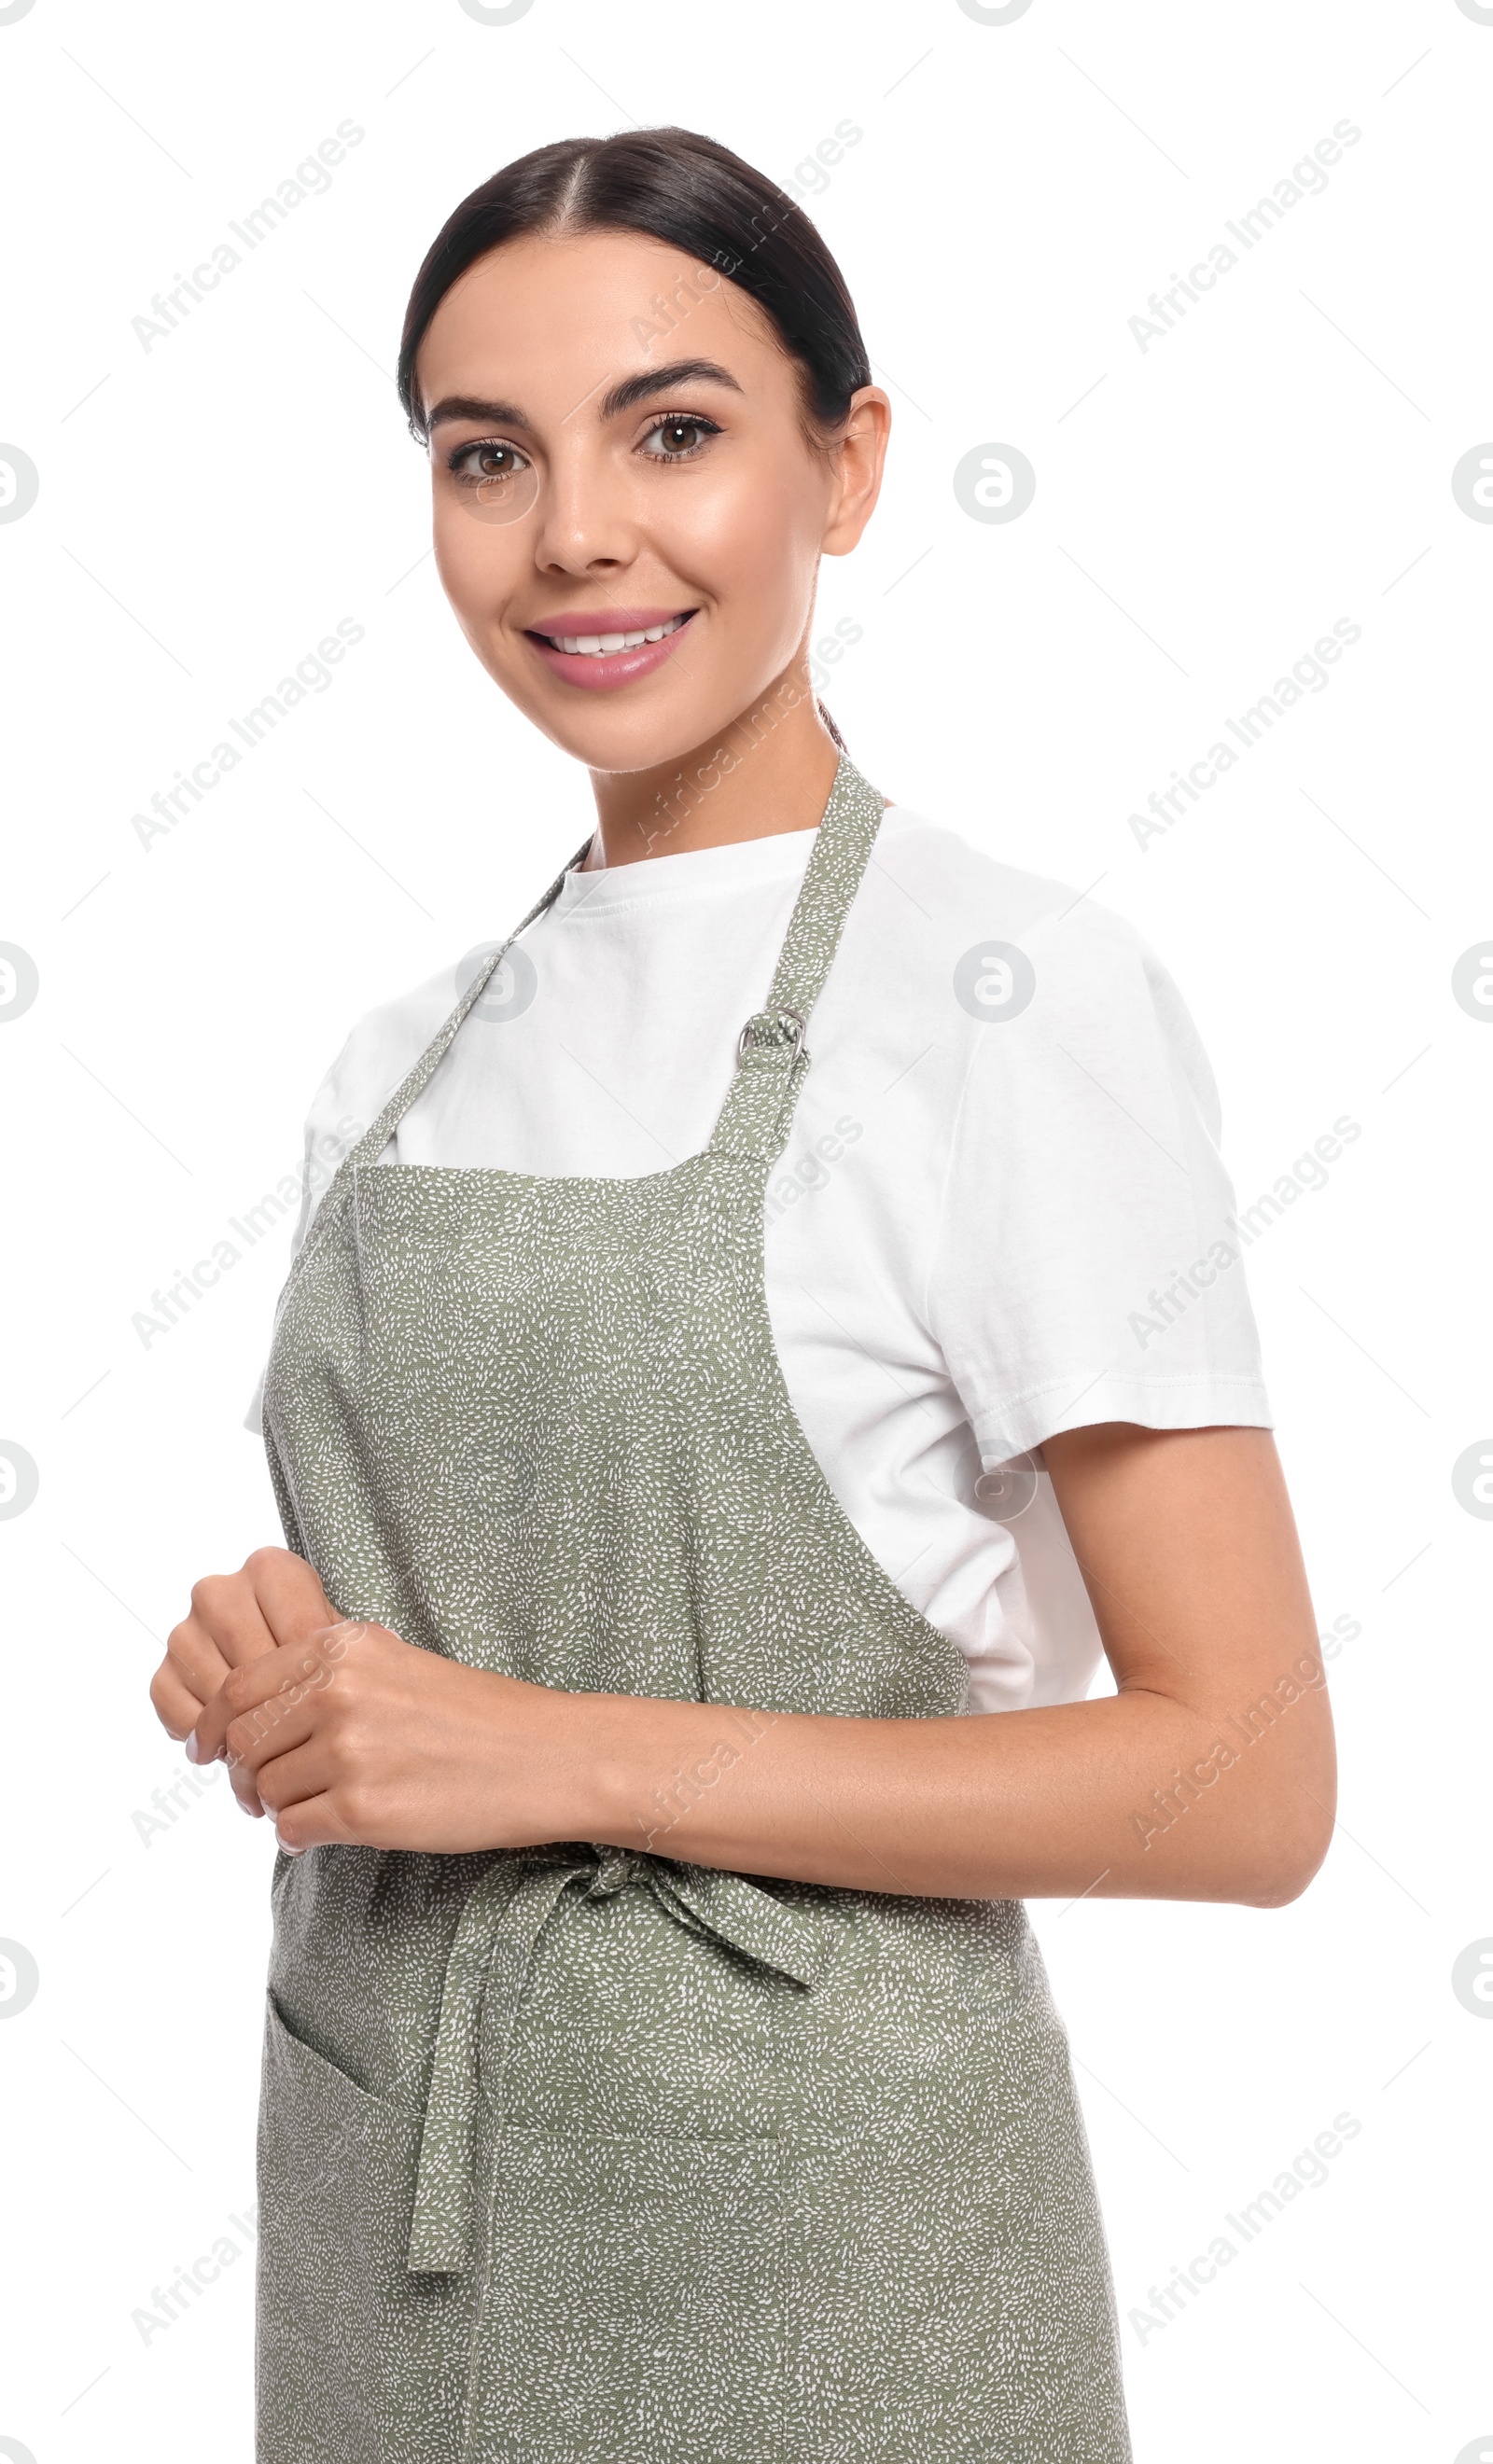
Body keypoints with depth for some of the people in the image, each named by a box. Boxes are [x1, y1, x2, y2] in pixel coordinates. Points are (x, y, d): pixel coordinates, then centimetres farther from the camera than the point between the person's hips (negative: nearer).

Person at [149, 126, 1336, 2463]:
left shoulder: (1017, 992, -14)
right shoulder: (428, 1043, 6)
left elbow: (1243, 1785, -16)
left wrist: (572, 1754, -20)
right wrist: (282, 1668, -6)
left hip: (804, 2219, -5)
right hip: (386, 2182, 6)